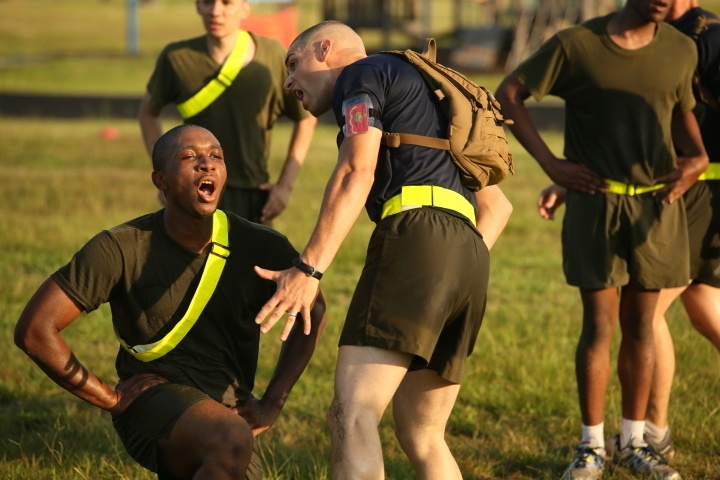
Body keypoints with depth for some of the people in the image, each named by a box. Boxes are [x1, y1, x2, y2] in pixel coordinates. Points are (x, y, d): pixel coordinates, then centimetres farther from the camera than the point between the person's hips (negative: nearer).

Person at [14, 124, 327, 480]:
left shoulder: (259, 246, -3)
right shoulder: (122, 248, -12)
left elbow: (313, 312, 15)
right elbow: (34, 330, -12)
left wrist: (272, 404, 7)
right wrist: (112, 400, -8)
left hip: (229, 409, 5)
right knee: (230, 441, -36)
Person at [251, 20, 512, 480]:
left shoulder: (362, 73, 10)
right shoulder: (416, 88, 36)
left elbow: (356, 173, -8)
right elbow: (497, 204, 34)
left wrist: (309, 269, -15)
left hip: (415, 232, -9)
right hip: (469, 252, 9)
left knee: (351, 416, -19)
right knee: (421, 438, 14)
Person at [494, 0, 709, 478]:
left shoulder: (681, 51, 2)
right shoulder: (576, 45, -8)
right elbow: (509, 93, -1)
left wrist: (698, 157, -2)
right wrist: (550, 163, -7)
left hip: (656, 203, 3)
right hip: (595, 201, -3)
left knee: (641, 324, 8)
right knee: (599, 325, -2)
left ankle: (635, 442, 18)